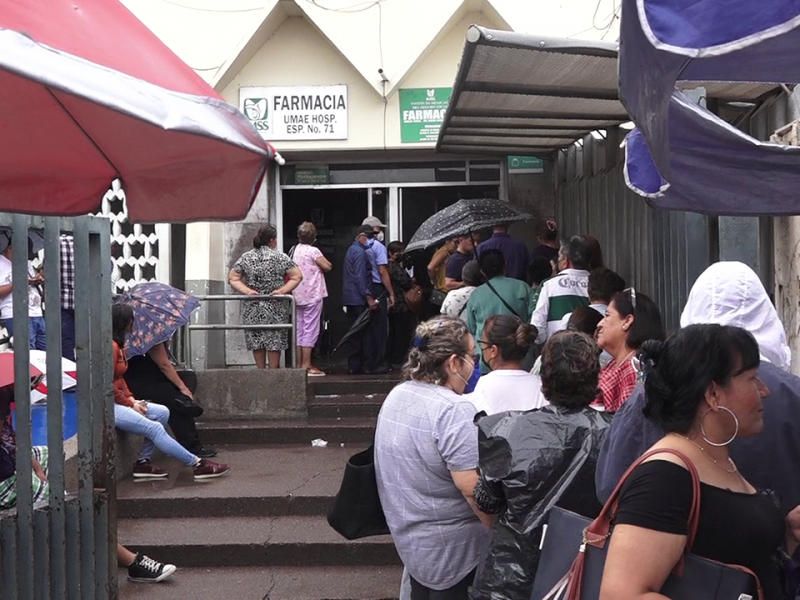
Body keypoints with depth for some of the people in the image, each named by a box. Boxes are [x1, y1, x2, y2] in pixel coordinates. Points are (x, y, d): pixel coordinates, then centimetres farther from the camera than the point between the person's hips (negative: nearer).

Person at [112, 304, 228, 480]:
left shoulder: (118, 345, 16)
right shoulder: (112, 346, -17)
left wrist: (131, 398, 5)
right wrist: (130, 404, -11)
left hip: (118, 401, 11)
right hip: (109, 406, -11)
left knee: (162, 413, 1)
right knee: (154, 429, -17)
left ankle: (143, 462, -1)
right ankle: (197, 465, -15)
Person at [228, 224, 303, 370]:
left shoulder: (245, 257, 3)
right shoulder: (280, 257, -4)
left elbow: (232, 278, 1)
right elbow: (297, 277, -8)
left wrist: (247, 291, -7)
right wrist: (282, 290, -11)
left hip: (252, 308, 2)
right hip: (275, 308, -2)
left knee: (256, 340, 9)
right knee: (274, 340, 5)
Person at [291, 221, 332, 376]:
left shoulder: (295, 250, 9)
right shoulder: (313, 251, -13)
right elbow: (328, 266, -14)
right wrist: (319, 266, 6)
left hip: (298, 296, 7)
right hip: (313, 295, -7)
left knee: (300, 330, 10)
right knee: (310, 330, -5)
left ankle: (299, 364, 13)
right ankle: (306, 366, -7)